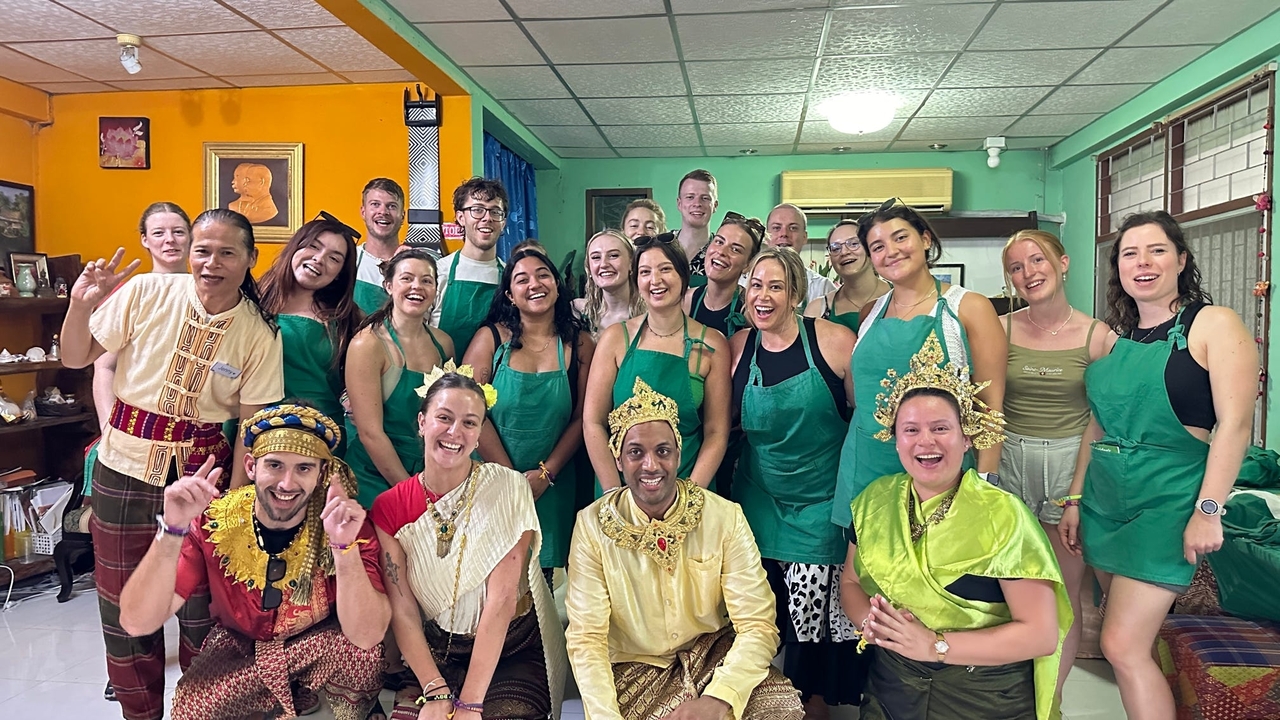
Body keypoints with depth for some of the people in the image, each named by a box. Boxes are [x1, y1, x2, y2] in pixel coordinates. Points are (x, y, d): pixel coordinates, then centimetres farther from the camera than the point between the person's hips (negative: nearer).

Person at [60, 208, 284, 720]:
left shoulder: (260, 333, -6)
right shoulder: (147, 293, -7)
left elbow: (251, 425, -3)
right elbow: (76, 358, 1)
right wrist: (81, 304, -16)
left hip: (203, 469, -1)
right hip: (126, 463, 1)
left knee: (202, 601, 4)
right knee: (125, 600, 11)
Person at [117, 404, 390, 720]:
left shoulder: (348, 522, -23)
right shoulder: (214, 521, -19)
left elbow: (366, 636, -32)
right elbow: (137, 623, -25)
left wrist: (345, 546, -46)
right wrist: (173, 529, -38)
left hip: (323, 652, -1)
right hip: (238, 646, 2)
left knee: (360, 649, -31)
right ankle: (299, 693, 2)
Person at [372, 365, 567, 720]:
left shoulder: (507, 488, -11)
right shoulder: (389, 508, -2)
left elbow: (501, 598, -17)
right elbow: (402, 610, -6)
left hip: (511, 651, -1)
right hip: (435, 656, 2)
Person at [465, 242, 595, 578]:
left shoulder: (579, 344, 2)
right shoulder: (491, 338, -2)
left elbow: (581, 417, -1)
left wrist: (544, 475, -9)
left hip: (552, 488, 1)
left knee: (543, 576, 8)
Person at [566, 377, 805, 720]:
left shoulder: (725, 518, -12)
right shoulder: (593, 525, -11)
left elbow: (758, 626, -15)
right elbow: (586, 639, -12)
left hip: (715, 655, 0)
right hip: (634, 667, 1)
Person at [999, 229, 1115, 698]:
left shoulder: (1098, 337, -2)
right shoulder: (1001, 330, 0)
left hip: (1072, 462, 0)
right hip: (1010, 461, 1)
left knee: (1067, 591, 6)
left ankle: (1053, 695, 24)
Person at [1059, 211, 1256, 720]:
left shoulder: (1213, 324, -5)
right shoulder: (1113, 336, 12)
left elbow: (1235, 424, -12)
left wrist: (1208, 510, -18)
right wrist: (1075, 499, 13)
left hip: (1167, 504, -6)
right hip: (1105, 500, 6)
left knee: (1122, 645, -10)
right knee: (1131, 639, 13)